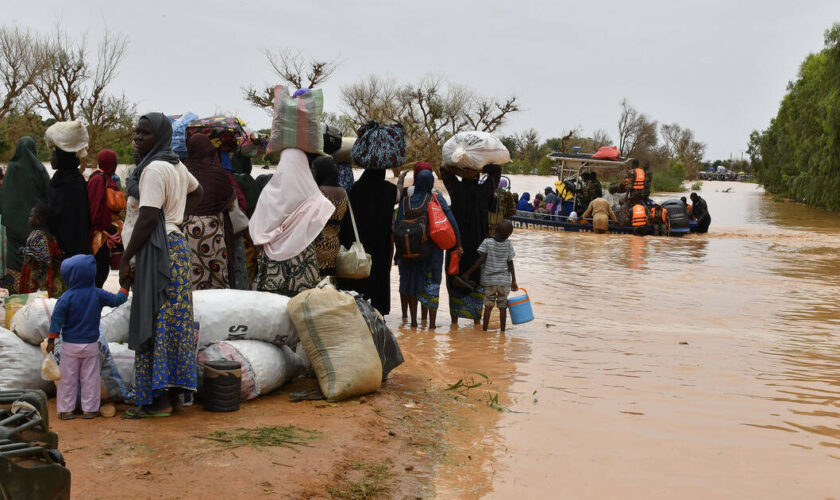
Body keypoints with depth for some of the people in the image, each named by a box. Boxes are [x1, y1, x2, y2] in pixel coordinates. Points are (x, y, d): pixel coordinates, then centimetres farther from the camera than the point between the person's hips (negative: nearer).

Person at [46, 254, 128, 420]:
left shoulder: (67, 297, -12)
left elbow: (57, 319, -10)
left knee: (68, 378, 9)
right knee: (90, 378, 10)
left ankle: (65, 410, 14)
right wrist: (125, 287, 19)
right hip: (91, 344, 1)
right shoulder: (98, 294, -7)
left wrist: (51, 340, -2)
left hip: (70, 345, -1)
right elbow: (117, 300, 2)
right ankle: (89, 409, 13)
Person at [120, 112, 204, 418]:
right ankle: (170, 393, 19)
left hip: (157, 252, -10)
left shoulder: (154, 169, -14)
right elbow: (197, 193, 34)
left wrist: (125, 259, -16)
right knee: (173, 320, 12)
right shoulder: (175, 165, 15)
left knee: (154, 323, -6)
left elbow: (148, 218, -20)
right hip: (174, 245, 10)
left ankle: (157, 400, -3)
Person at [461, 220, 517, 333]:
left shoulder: (487, 242, -5)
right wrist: (514, 281, 10)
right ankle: (502, 330, 10)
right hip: (504, 281, 1)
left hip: (489, 280, -1)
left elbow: (481, 259, -12)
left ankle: (484, 329, 2)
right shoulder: (508, 244, 0)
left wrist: (468, 273, -7)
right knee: (502, 306, 7)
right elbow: (510, 264, 2)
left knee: (488, 305, 3)